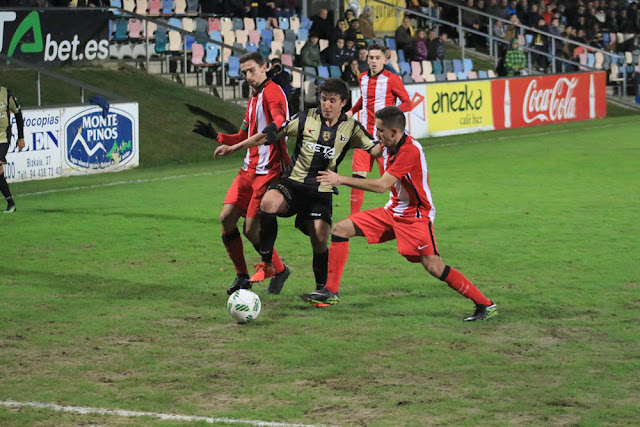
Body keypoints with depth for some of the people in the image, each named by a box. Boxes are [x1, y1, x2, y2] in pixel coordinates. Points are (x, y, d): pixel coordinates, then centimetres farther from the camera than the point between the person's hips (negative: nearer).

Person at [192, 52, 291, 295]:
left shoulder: (272, 91, -8)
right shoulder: (254, 99, 21)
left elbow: (280, 121, -28)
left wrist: (276, 128, -49)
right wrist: (215, 136, 19)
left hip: (268, 171, -9)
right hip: (249, 168, 9)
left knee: (251, 229, -8)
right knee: (227, 217, -1)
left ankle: (279, 270, 16)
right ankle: (242, 276, 12)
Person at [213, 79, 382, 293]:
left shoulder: (351, 128, 4)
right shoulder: (306, 118, 0)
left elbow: (375, 149, 6)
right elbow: (270, 135, 3)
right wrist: (233, 148, 2)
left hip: (321, 192, 1)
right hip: (293, 182, -1)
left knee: (320, 241, -11)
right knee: (268, 202, -31)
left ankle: (321, 289, 12)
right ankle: (267, 263, -18)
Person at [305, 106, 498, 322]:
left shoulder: (411, 151, -26)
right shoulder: (389, 148, 2)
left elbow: (381, 185, -30)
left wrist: (341, 180, -27)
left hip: (415, 216, -9)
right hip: (392, 211, 9)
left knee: (434, 267, -19)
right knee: (341, 229, -1)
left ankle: (486, 305, -9)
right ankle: (331, 291, 4)